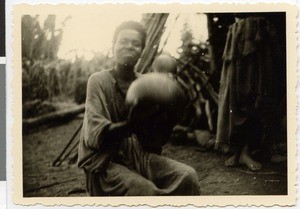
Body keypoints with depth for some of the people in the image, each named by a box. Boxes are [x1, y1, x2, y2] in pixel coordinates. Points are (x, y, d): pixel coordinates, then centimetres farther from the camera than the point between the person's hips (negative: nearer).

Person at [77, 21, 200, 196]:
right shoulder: (99, 81, -7)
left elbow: (156, 135, 8)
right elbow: (96, 135, -18)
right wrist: (135, 122, -32)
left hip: (138, 155, 5)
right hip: (105, 162, -5)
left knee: (187, 176, -17)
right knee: (148, 192, -31)